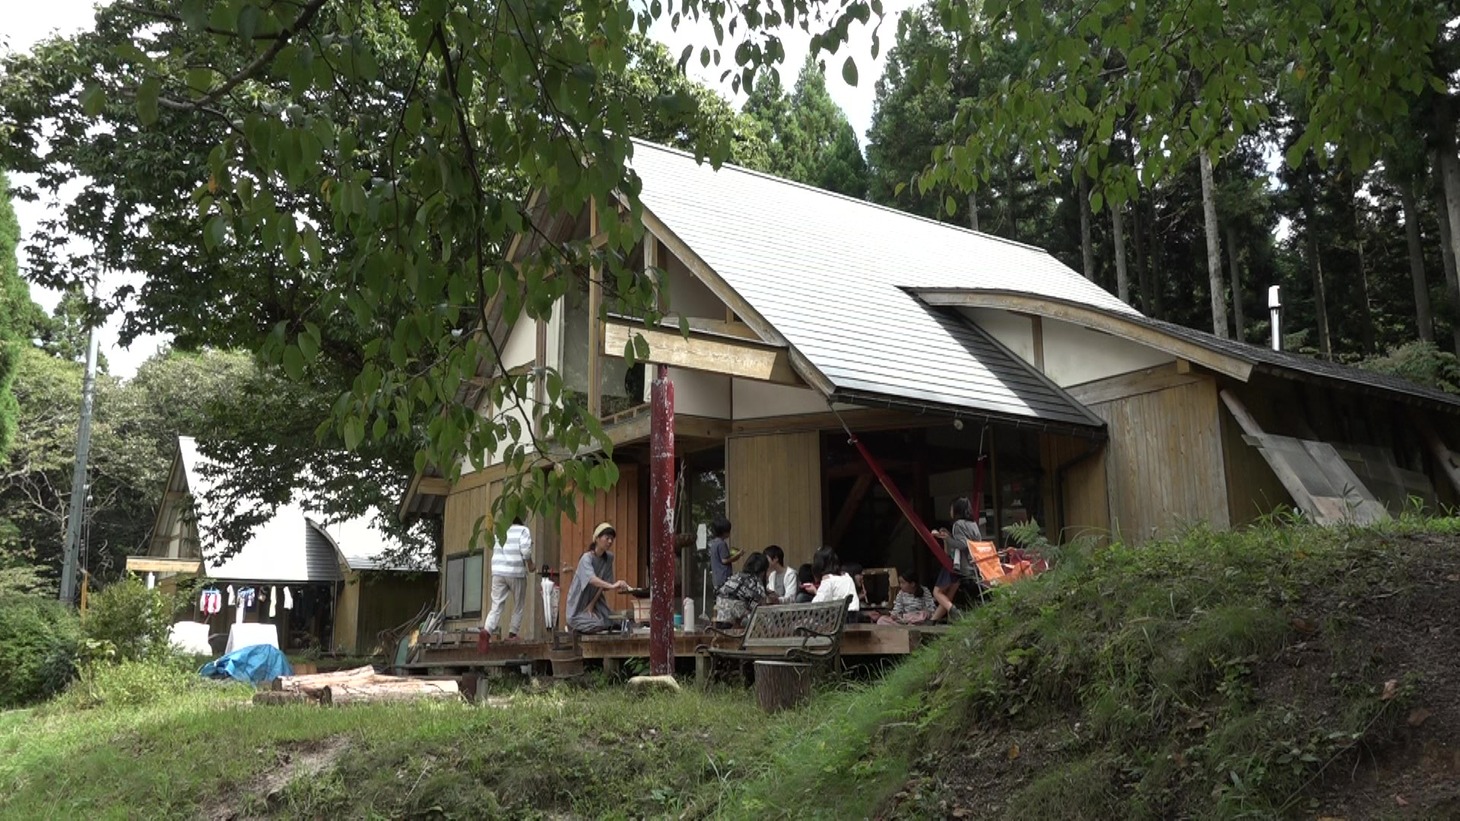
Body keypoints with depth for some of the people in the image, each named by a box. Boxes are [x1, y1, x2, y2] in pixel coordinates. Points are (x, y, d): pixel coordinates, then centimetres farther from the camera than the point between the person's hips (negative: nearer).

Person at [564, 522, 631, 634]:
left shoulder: (609, 558, 1)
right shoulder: (587, 558, -19)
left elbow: (603, 585, 3)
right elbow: (592, 579, -39)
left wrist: (592, 604, -8)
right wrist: (612, 586, -53)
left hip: (595, 601, 6)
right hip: (579, 605, -6)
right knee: (597, 625, -25)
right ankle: (574, 625, 6)